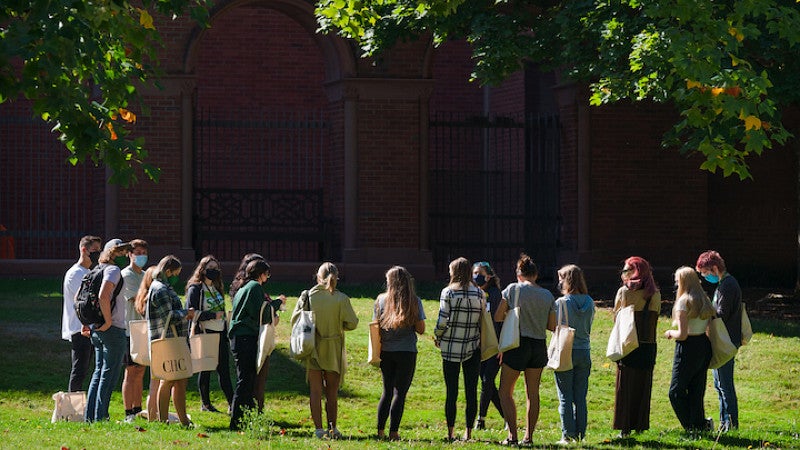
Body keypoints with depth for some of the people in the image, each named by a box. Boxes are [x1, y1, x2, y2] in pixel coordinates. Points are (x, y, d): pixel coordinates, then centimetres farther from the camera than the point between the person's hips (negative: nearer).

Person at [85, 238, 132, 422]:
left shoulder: (100, 270, 17)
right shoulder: (113, 270, -11)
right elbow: (103, 296, -28)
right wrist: (108, 321, -20)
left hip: (97, 329, 9)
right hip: (113, 330, -9)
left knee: (99, 372, 14)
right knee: (109, 375, -5)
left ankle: (89, 416, 14)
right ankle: (100, 416, -6)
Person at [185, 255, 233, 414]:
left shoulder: (216, 288, 16)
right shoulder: (195, 289, -7)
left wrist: (226, 334, 16)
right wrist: (213, 315, -17)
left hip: (220, 333, 6)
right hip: (205, 333, -6)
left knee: (224, 369, 3)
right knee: (205, 370, 1)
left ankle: (232, 403, 1)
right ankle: (205, 404, 10)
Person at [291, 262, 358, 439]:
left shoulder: (308, 296, -7)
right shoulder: (341, 299, -10)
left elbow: (295, 319, -6)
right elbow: (352, 323, -10)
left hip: (312, 350, 0)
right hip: (333, 350, 0)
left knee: (315, 390, 5)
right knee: (332, 391, 11)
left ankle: (319, 428, 1)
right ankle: (332, 428, 13)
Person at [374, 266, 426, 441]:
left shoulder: (381, 300, 0)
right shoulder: (414, 302, -4)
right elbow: (421, 329, -5)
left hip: (386, 352, 2)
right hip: (407, 352, -2)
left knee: (387, 391, 14)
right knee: (400, 392, 3)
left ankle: (380, 430, 10)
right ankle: (393, 432, -1)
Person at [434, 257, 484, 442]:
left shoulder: (448, 292, -7)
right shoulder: (479, 294, 1)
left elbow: (442, 320, -11)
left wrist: (437, 337, 6)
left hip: (451, 349, -2)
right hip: (473, 349, 2)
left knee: (451, 392, 4)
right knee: (471, 392, 5)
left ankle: (450, 432, 3)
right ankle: (468, 432, 5)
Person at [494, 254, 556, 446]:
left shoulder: (513, 289, -7)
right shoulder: (548, 295, 3)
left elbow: (497, 317, -4)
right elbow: (552, 326, 6)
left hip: (518, 344, -4)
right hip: (539, 347, 4)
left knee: (505, 392, 5)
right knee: (533, 393, 13)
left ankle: (512, 436, -5)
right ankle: (529, 436, 13)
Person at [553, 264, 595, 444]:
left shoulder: (561, 302, -11)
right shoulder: (589, 302, 3)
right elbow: (589, 327, 11)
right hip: (584, 352, 4)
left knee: (565, 398, 1)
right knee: (580, 397, 10)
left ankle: (568, 435, -1)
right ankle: (580, 434, 11)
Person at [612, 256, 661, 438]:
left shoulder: (624, 292, -7)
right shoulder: (655, 294, 2)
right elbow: (655, 317, 7)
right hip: (648, 346, 3)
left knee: (625, 386, 4)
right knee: (643, 386, 11)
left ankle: (625, 428, 3)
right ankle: (640, 425, 12)